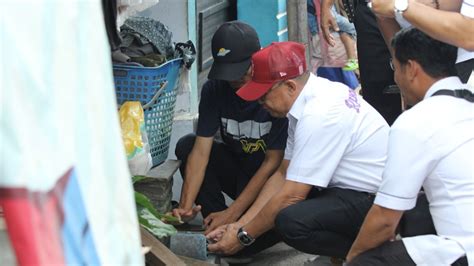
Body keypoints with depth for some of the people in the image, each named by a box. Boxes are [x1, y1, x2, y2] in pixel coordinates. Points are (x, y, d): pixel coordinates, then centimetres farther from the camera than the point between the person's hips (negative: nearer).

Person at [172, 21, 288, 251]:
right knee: (186, 145, -20)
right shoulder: (214, 89, -11)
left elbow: (273, 161, -21)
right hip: (237, 167, 5)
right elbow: (201, 150, -17)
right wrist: (186, 205, -32)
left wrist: (233, 213, -26)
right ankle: (217, 224, -12)